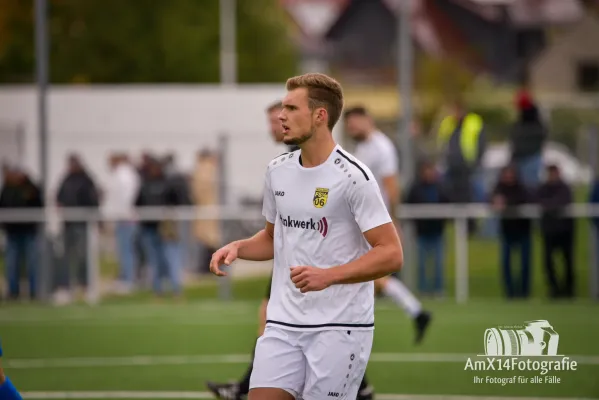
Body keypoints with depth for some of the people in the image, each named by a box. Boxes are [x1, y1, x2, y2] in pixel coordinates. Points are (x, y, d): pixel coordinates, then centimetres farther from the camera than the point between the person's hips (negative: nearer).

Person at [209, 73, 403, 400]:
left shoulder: (352, 177, -12)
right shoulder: (277, 171, 9)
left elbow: (391, 254, -15)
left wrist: (329, 275, -26)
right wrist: (237, 248, 4)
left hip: (340, 327, -6)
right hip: (283, 325, 6)